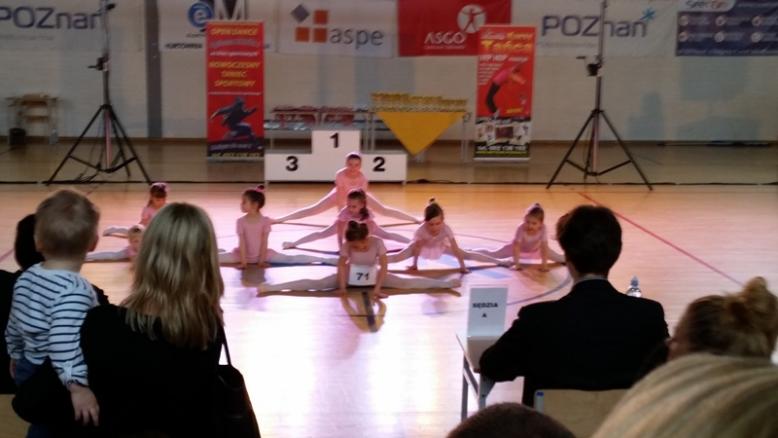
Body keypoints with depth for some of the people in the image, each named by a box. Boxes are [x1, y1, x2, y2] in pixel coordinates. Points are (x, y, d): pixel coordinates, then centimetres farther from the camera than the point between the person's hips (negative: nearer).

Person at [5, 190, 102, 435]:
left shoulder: (26, 278, 0)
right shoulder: (74, 291, -28)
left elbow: (14, 327, 13)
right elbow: (64, 342, -40)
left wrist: (16, 356, 29)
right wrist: (78, 385, -41)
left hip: (28, 372, 8)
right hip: (56, 384, -8)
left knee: (42, 429, 26)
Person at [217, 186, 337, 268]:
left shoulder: (265, 220, -14)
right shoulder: (241, 221, -12)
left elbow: (264, 241, -13)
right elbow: (242, 242, -14)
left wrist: (261, 260, -16)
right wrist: (243, 261, -19)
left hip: (261, 253, -2)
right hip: (244, 254, 2)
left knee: (290, 259, -14)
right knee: (215, 257, -16)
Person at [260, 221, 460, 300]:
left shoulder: (377, 242, -25)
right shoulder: (347, 245, -21)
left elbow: (383, 266, -24)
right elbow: (342, 264, -16)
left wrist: (377, 288, -26)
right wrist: (342, 286, -23)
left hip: (373, 276, 0)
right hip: (350, 275, 0)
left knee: (406, 283, -10)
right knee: (317, 284, -16)